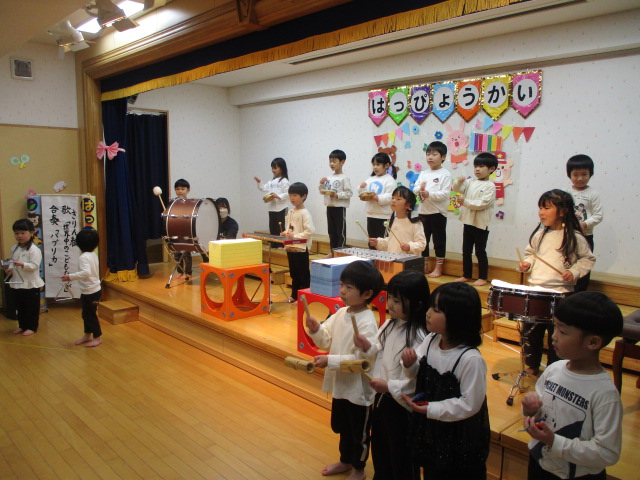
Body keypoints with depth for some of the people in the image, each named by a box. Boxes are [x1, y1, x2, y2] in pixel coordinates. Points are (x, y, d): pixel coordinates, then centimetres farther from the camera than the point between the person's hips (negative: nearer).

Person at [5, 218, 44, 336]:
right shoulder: (14, 248, 8)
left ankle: (32, 327, 17)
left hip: (31, 284, -7)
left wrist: (22, 265, -34)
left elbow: (34, 266, -20)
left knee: (32, 307, 5)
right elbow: (13, 262, 17)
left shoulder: (34, 250, -15)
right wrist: (10, 269, -2)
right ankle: (22, 325, 32)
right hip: (16, 283, 7)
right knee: (19, 306, 18)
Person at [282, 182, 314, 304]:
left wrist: (295, 236, -22)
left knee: (303, 274, 2)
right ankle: (294, 296, 28)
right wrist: (285, 233, 2)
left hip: (301, 248, -8)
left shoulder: (304, 213, -14)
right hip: (290, 248, 8)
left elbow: (310, 230, -23)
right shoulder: (290, 212, 11)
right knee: (294, 273, 18)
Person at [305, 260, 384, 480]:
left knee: (359, 432, 16)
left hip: (359, 389, -8)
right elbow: (326, 341, 5)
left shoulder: (367, 323, -26)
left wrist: (330, 361, -30)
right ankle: (346, 461, 50)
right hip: (340, 384, 8)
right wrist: (316, 330, -14)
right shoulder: (341, 314, -2)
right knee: (342, 427, 27)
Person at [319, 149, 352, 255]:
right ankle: (333, 251, 23)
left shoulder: (344, 178, -9)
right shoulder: (328, 177, 8)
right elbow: (322, 191, 13)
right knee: (331, 231, 13)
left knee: (340, 231, 3)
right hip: (329, 207, 6)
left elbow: (349, 193, -13)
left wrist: (337, 195, -23)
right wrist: (321, 183, -4)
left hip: (340, 207, -6)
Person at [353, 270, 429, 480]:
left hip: (401, 405, -8)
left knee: (401, 458, 14)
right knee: (379, 449, 28)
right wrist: (367, 348, -8)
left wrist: (390, 386, -26)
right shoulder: (390, 325, -1)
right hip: (381, 398, 8)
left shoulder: (419, 337, -27)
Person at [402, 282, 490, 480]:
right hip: (430, 432, 6)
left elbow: (469, 404, -24)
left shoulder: (471, 359, -29)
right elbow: (419, 374, 5)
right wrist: (410, 364, -17)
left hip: (458, 442, -6)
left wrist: (430, 409, -25)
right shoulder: (430, 340, -9)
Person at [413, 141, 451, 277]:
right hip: (423, 211, 6)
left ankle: (438, 267, 13)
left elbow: (445, 194, -14)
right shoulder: (423, 173, 11)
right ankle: (424, 266, 25)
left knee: (439, 240, 4)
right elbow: (415, 188, 6)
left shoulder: (445, 174, -5)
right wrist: (420, 190, -16)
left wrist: (429, 194, -24)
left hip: (438, 213, -5)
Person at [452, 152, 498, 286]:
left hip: (481, 225, -6)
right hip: (468, 222, 6)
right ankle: (466, 275, 25)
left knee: (480, 251, 2)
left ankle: (483, 278, 13)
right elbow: (456, 189, 6)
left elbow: (482, 203, -20)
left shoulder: (490, 186, -10)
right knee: (466, 250, 13)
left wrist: (465, 201, -17)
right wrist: (459, 182, -14)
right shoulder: (471, 182, 8)